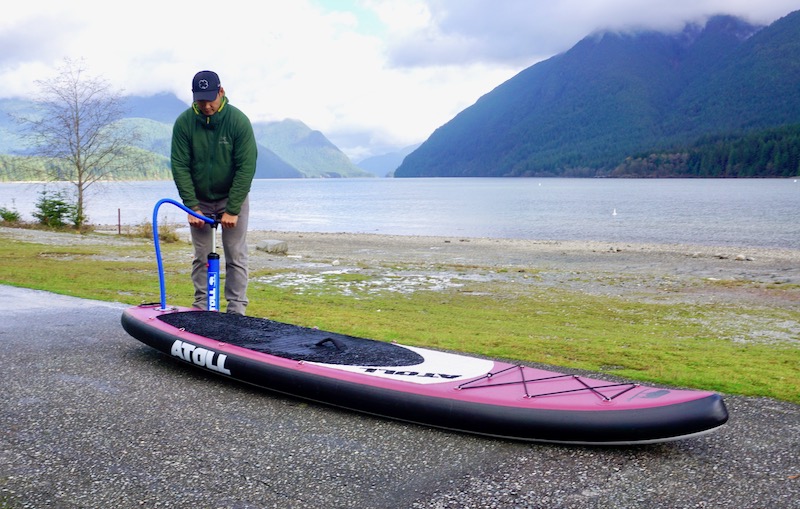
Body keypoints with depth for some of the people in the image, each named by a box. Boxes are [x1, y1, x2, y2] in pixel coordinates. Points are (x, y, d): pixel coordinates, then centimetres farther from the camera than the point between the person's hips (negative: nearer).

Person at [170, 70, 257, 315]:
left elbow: (246, 167, -18)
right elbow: (180, 166, -10)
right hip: (199, 200, 2)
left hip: (233, 197, -2)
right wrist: (192, 207, -16)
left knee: (236, 257, -1)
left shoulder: (239, 121, -17)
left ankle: (236, 311, 4)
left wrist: (232, 210, -21)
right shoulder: (184, 122, -12)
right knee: (201, 258, 5)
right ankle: (202, 310, 13)